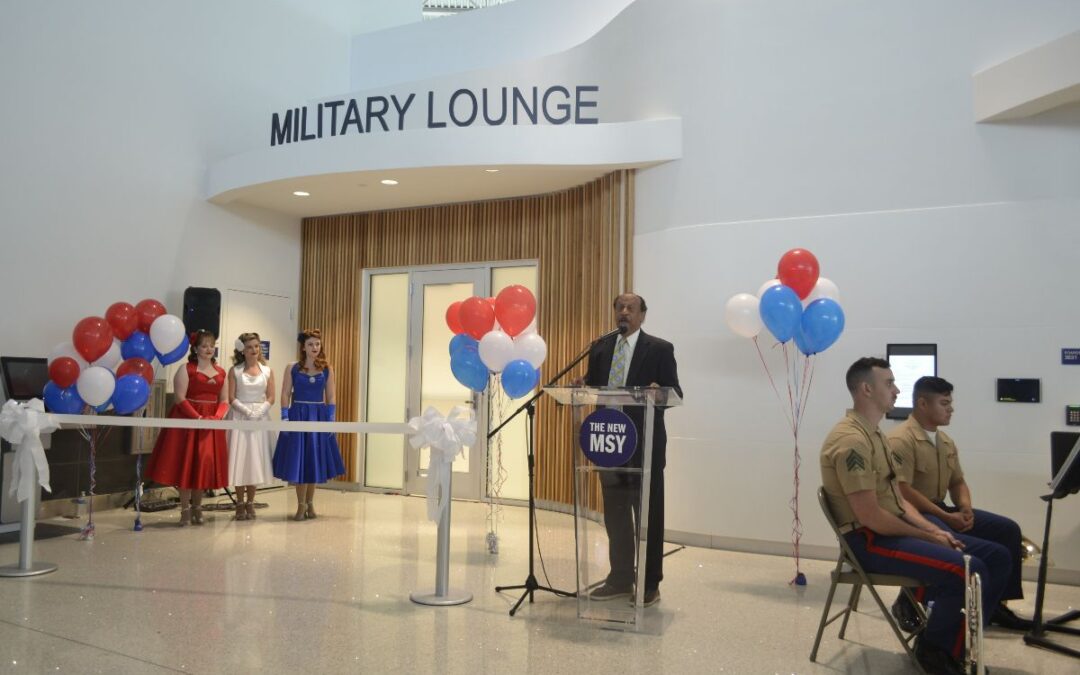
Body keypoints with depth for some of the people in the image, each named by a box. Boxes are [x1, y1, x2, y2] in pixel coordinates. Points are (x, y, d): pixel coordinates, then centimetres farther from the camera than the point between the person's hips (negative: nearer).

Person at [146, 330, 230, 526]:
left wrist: (217, 417, -10)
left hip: (212, 423, 4)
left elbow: (224, 401, 10)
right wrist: (198, 418, -19)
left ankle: (197, 507, 18)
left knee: (205, 465, 6)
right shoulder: (186, 369, -3)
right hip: (188, 420, -4)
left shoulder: (220, 372, 11)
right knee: (186, 464, 0)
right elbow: (180, 398, -11)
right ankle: (185, 510, 8)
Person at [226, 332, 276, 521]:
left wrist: (259, 412, -13)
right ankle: (240, 503, 7)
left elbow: (270, 398, 3)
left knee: (256, 459, 3)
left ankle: (250, 503, 12)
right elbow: (231, 399, -3)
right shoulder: (235, 370, 3)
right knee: (239, 458, -2)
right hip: (240, 417, -1)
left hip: (260, 417, 2)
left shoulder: (267, 371, 7)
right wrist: (246, 412, -16)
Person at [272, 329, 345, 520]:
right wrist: (285, 418, -10)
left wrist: (331, 419, -3)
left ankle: (309, 503, 23)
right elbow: (285, 394, -1)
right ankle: (301, 505, 12)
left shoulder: (327, 369, 3)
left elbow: (330, 397, 5)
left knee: (315, 460, 8)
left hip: (319, 416, 2)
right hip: (298, 415, -1)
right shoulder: (292, 368, 0)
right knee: (298, 461, 1)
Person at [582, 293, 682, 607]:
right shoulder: (600, 348, 11)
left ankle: (650, 584, 15)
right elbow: (591, 387, 11)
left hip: (645, 443, -4)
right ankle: (620, 578, 25)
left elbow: (676, 393, -5)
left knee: (649, 515, 4)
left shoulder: (660, 349, -2)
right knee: (615, 514, 13)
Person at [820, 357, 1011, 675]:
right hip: (870, 540, -10)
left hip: (893, 529, 10)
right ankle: (933, 647, 0)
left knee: (996, 556, 3)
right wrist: (927, 536, -11)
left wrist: (933, 529, 0)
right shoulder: (851, 441, -20)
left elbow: (897, 497, 16)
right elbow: (871, 517, -22)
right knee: (969, 569, -24)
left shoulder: (875, 434, 14)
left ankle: (953, 643, 8)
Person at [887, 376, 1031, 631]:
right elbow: (903, 492, -24)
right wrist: (946, 517, -24)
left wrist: (965, 508, -2)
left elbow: (958, 482, 21)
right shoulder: (900, 440, -17)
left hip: (940, 510, 9)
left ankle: (995, 603, 11)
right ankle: (908, 603, -18)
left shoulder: (946, 441, 14)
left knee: (1007, 529, 2)